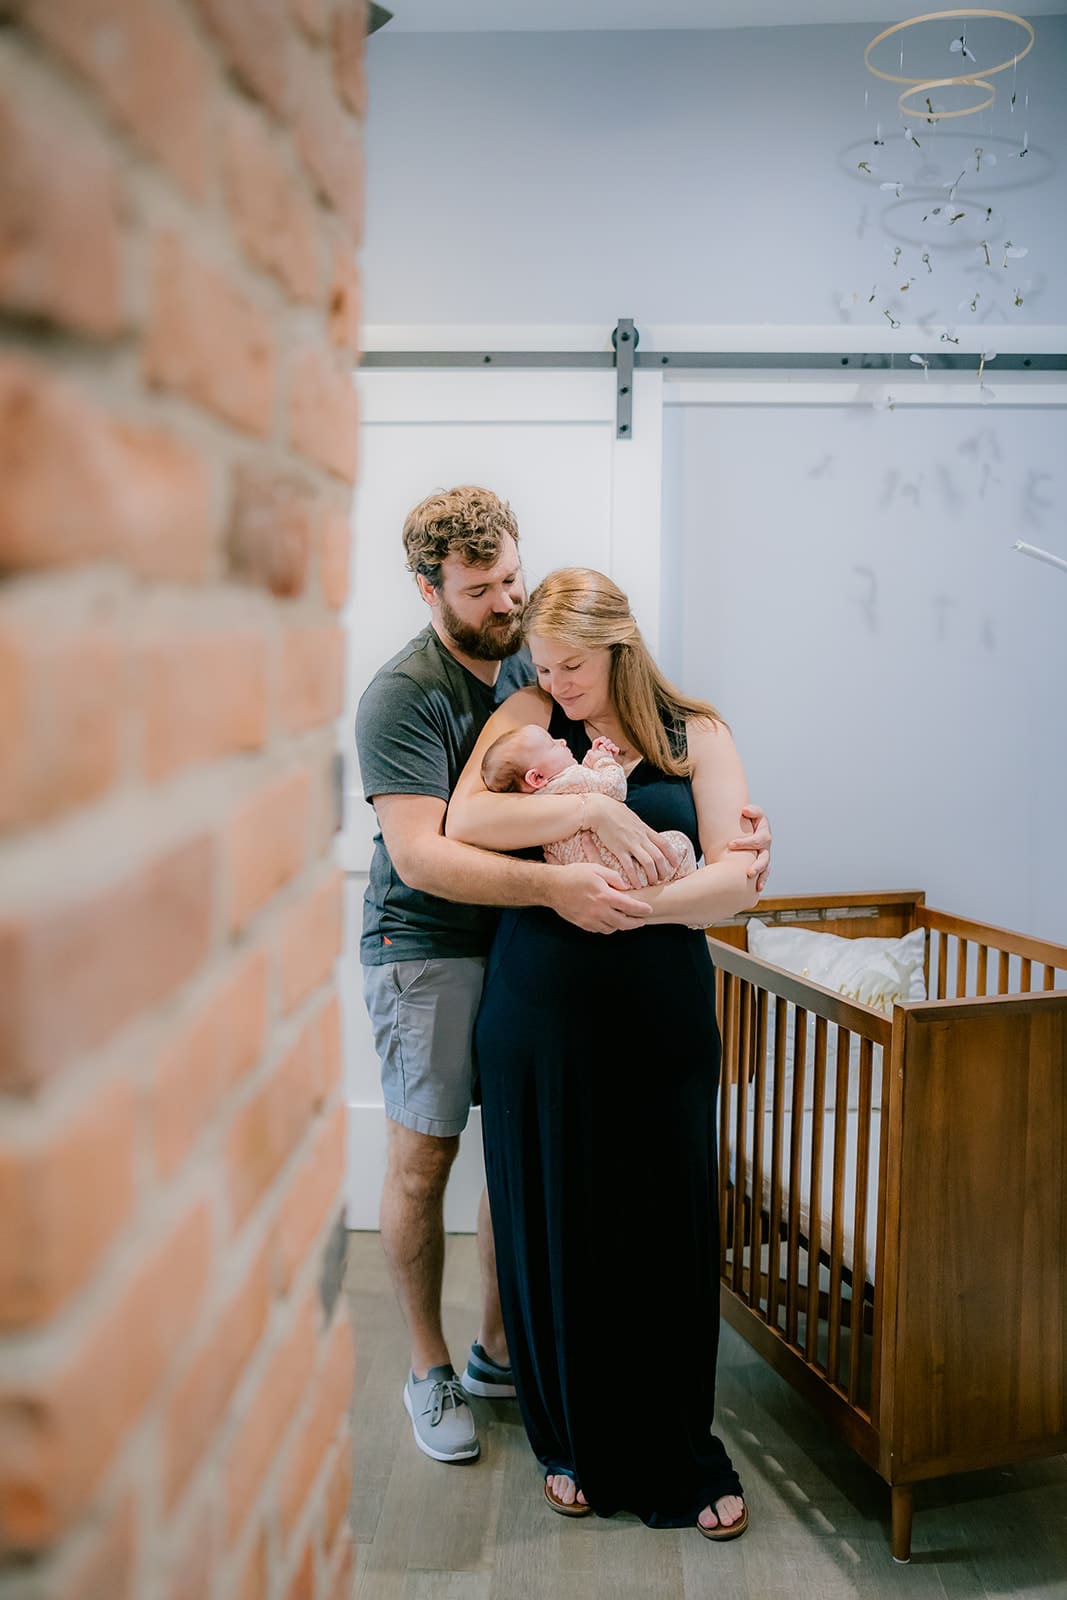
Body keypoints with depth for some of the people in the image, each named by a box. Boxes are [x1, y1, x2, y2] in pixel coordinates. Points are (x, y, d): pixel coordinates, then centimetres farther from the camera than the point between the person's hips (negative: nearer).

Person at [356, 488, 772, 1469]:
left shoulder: (537, 660, 2)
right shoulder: (403, 696, -17)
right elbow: (418, 852, -27)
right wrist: (554, 886, -39)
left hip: (528, 942, 6)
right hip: (427, 950, -5)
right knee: (423, 1160, 5)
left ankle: (498, 1351, 31)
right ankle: (430, 1370, 25)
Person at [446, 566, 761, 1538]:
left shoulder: (697, 735, 5)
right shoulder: (528, 714, 6)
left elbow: (737, 880, -4)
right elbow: (465, 822, -10)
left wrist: (644, 900, -20)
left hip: (662, 1019, 0)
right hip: (542, 1016, 1)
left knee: (667, 1230, 5)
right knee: (553, 1230, 7)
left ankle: (681, 1457, 27)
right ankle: (576, 1446, 30)